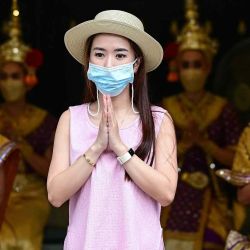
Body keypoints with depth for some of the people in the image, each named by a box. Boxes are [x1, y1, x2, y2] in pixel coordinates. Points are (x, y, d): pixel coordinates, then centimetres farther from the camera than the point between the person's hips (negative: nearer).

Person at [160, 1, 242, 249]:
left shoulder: (222, 109, 1)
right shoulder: (167, 108, 6)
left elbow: (235, 158, -2)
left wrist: (204, 141, -14)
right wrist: (183, 144, -14)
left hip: (209, 199, -1)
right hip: (173, 197, 1)